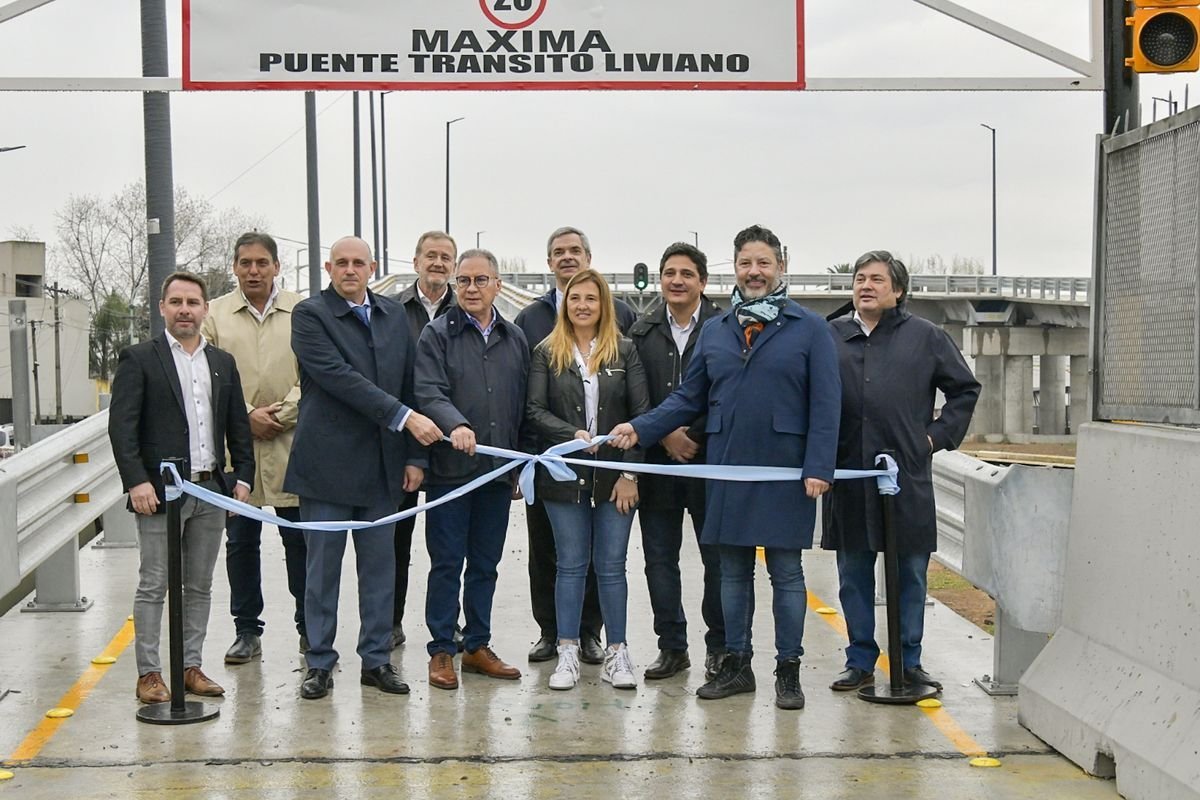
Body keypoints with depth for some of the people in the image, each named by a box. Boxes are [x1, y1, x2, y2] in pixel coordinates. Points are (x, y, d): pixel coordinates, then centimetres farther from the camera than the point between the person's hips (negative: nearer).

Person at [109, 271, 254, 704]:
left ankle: (191, 666, 20)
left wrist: (243, 476, 7)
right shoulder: (138, 359, -3)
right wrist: (136, 481, -18)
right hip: (160, 492, -5)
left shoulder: (223, 362, 13)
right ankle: (149, 673, 8)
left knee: (200, 586, 11)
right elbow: (122, 426, -9)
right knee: (153, 586, 0)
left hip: (211, 491, 5)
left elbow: (238, 427, 15)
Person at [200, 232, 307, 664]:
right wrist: (247, 415, -9)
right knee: (240, 541, 7)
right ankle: (247, 631, 17)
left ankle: (310, 627, 15)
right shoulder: (214, 314, 7)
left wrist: (281, 415, -10)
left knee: (300, 539, 3)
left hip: (290, 443, -1)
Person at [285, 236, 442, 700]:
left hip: (382, 466, 4)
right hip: (327, 464, -4)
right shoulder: (310, 314, -5)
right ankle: (319, 663, 15)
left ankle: (377, 659, 19)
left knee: (380, 567, 9)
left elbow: (410, 383, 13)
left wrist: (414, 455, 7)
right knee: (323, 569, 4)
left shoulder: (394, 315, 11)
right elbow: (339, 377, -17)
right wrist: (404, 416, -22)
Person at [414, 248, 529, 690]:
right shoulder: (437, 334, -1)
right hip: (450, 469, -4)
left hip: (498, 470, 4)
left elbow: (524, 405, 14)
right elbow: (429, 394, -13)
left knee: (485, 565, 12)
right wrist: (456, 425, -31)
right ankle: (442, 650, 12)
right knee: (447, 564, 2)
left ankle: (477, 646, 23)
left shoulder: (515, 338, 12)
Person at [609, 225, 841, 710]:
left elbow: (825, 404, -5)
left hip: (786, 472, -4)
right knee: (733, 571, 11)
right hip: (727, 469, 4)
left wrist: (819, 468, -13)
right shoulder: (714, 332, 11)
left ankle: (788, 671, 14)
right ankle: (736, 665, 22)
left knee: (786, 572, 4)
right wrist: (640, 429, 1)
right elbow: (689, 398, 13)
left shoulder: (809, 329, -1)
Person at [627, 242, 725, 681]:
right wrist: (664, 436, -8)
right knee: (659, 559, 8)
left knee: (719, 559, 4)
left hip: (711, 461, -3)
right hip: (657, 460, 3)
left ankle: (720, 646, 17)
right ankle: (671, 647, 19)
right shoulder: (642, 332, 8)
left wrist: (695, 435, -12)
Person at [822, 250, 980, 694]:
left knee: (910, 574, 6)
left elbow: (965, 389, 13)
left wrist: (940, 436, 4)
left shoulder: (926, 337, 4)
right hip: (848, 477, 1)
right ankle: (860, 661, 17)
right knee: (853, 574, 7)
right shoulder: (831, 336, 6)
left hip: (908, 475, -1)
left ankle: (909, 661, 19)